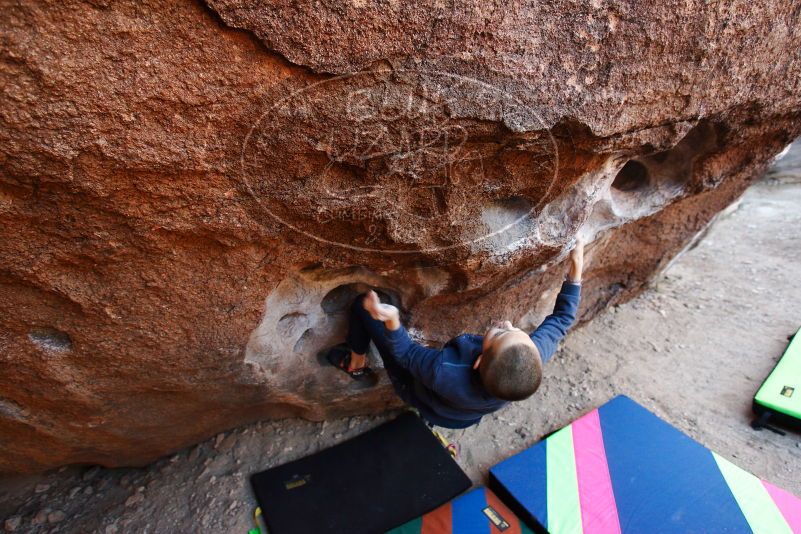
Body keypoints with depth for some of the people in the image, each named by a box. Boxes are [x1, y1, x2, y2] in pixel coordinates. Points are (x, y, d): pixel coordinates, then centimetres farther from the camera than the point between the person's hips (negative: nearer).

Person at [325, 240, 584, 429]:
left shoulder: (445, 375, -48)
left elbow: (407, 354, -28)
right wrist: (575, 272, -13)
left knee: (363, 304, -5)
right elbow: (561, 319, -16)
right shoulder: (533, 359, -36)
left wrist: (391, 323, -46)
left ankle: (357, 363, 25)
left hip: (416, 389, -4)